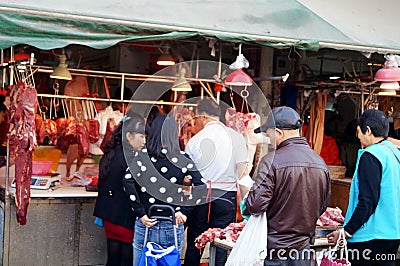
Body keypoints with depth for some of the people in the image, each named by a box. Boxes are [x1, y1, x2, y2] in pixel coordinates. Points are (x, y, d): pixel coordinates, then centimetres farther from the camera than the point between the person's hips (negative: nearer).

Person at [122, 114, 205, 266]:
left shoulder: (141, 156, -2)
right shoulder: (182, 159, -3)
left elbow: (128, 181, -15)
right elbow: (201, 186, -11)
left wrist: (141, 214, -11)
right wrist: (183, 211, -7)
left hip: (145, 224, 1)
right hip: (173, 225, 0)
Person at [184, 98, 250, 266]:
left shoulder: (195, 140, -1)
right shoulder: (236, 137, -2)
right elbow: (242, 173, -2)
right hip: (227, 196, 0)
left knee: (193, 245, 11)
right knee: (221, 245, 5)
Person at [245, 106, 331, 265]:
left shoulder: (272, 161, -16)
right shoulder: (321, 163, 3)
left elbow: (256, 205, -20)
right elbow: (323, 206, 12)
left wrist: (246, 208, 1)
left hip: (274, 248, -5)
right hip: (303, 248, 5)